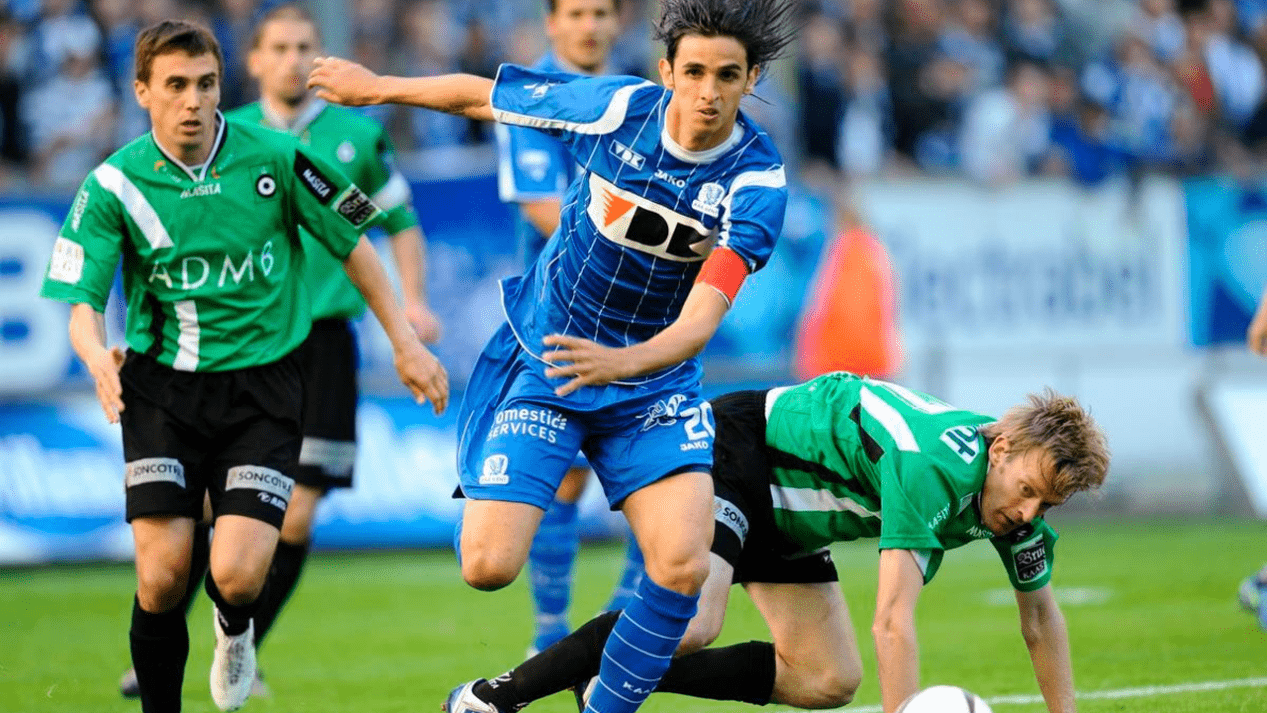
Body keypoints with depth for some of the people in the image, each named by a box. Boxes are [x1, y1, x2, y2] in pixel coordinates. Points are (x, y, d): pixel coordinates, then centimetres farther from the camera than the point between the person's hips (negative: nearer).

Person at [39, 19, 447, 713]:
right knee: (161, 579, -10)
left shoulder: (274, 159, -8)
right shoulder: (113, 186, -7)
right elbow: (82, 304, -9)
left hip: (262, 387, -1)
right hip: (161, 389, 1)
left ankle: (234, 629, 23)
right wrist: (97, 356, -32)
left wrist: (405, 343, 7)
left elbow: (352, 243, 6)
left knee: (237, 576, -15)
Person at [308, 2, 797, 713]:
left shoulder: (759, 181, -18)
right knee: (489, 567, -14)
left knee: (683, 568, -19)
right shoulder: (617, 107, -15)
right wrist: (376, 86, 13)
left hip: (655, 380, 0)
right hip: (542, 361, 0)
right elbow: (480, 95, 3)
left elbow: (702, 317, -29)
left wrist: (625, 361, -48)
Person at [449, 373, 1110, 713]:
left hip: (785, 509, 9)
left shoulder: (1022, 486, -10)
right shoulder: (935, 466, -36)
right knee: (689, 625, -32)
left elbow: (1041, 620, 5)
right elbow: (893, 620, -40)